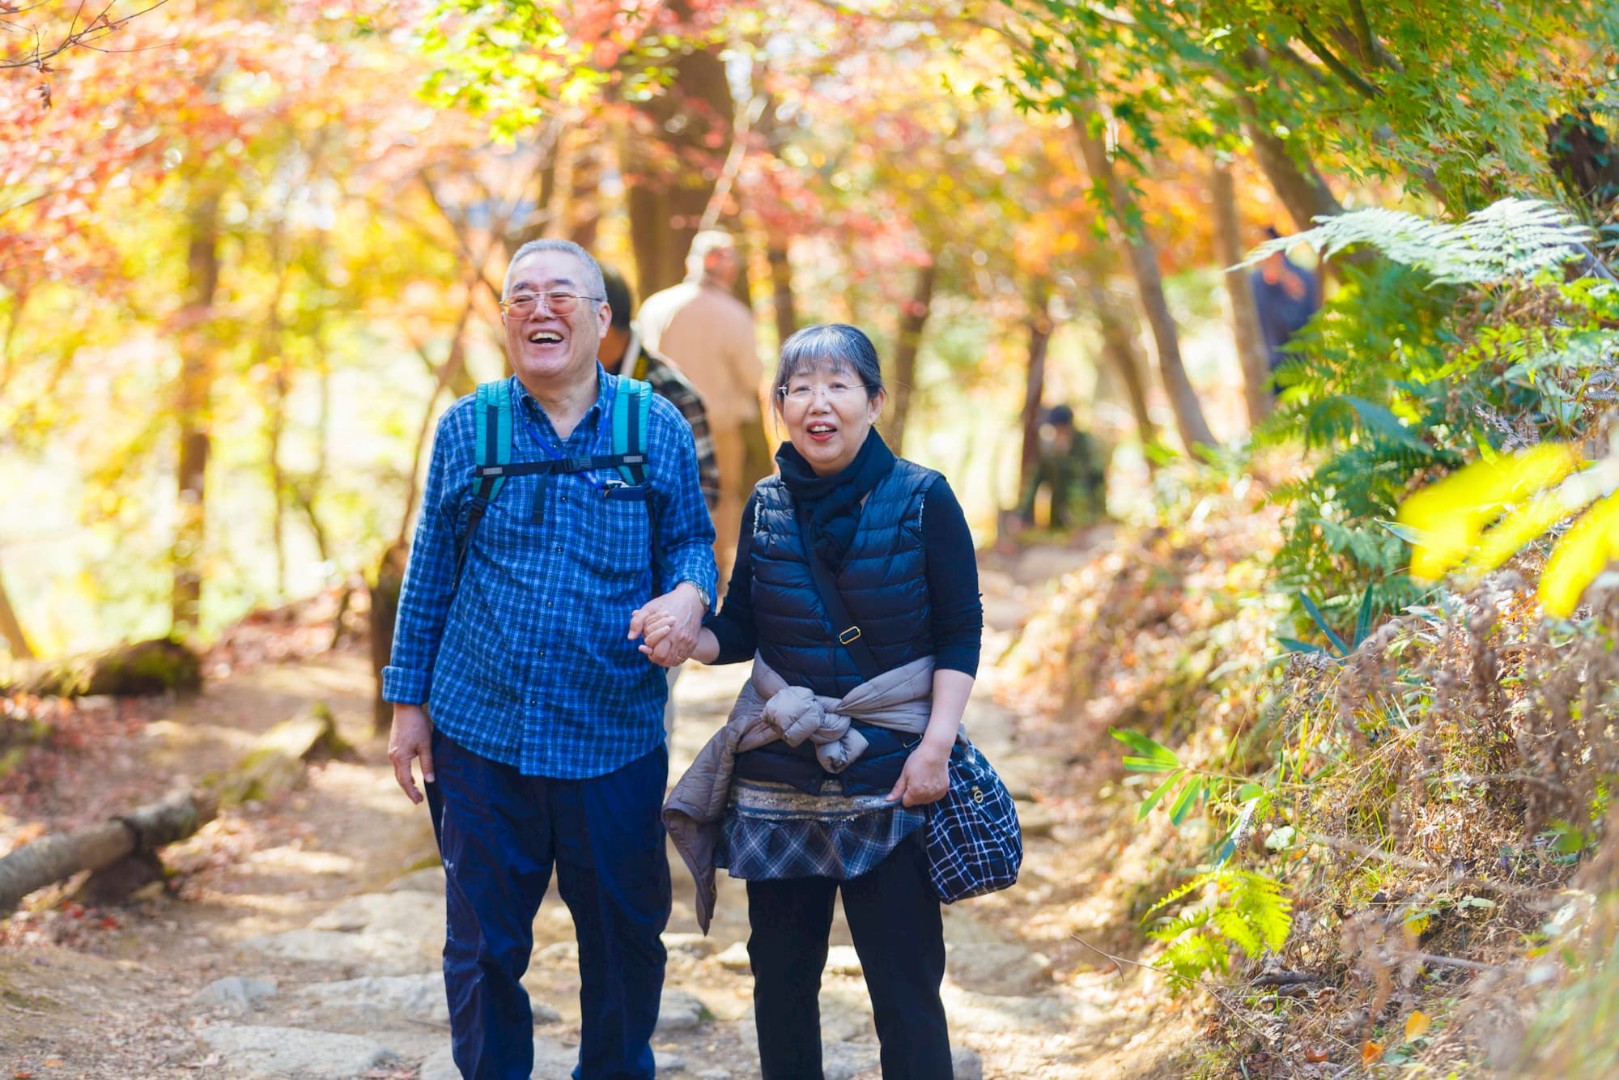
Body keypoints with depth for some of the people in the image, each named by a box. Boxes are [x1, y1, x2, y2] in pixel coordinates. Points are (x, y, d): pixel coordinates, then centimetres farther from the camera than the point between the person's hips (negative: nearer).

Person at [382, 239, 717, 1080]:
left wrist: (688, 596, -16)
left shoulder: (658, 430, 2)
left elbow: (690, 542, 8)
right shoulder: (464, 430, 4)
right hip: (480, 732, 0)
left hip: (616, 738, 0)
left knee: (625, 938, 11)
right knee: (483, 947, 8)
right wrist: (409, 703, 7)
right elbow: (429, 575, 9)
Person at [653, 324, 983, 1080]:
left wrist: (936, 744, -13)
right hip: (778, 776, 4)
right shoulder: (766, 506, 6)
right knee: (780, 977, 12)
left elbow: (961, 636, -4)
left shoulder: (922, 499, -4)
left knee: (905, 987, -1)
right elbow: (740, 634, 9)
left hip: (890, 776, -4)